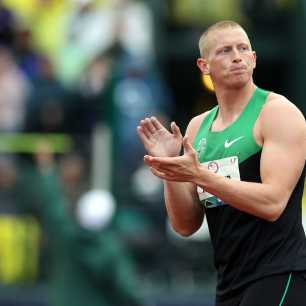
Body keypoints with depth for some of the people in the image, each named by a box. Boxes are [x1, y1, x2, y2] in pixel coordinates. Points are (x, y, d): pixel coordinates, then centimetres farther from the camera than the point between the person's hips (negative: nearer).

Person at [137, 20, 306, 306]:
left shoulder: (278, 112, -7)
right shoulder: (198, 127, 11)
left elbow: (272, 203, -19)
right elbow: (186, 226, 9)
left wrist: (198, 175, -21)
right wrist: (170, 170, -6)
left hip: (277, 276, -6)